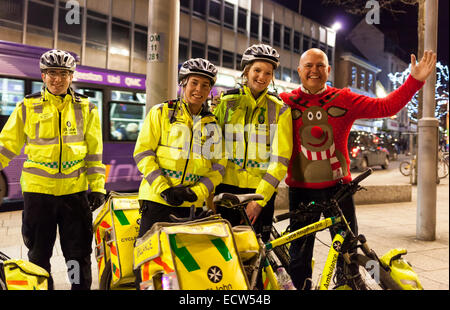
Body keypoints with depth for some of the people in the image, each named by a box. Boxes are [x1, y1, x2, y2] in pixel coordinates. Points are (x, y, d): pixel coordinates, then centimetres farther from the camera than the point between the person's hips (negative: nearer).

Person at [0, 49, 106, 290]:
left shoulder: (86, 109, 4)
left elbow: (94, 152, 5)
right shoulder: (27, 107, 4)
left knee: (79, 253, 6)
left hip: (75, 191, 0)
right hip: (37, 190, 1)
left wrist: (97, 187, 0)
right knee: (39, 254, 13)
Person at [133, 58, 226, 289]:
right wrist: (163, 188, -13)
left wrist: (198, 191, -9)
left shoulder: (214, 123, 11)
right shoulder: (161, 113, 4)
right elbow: (143, 152, -2)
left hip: (194, 203, 2)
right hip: (157, 199, -2)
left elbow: (219, 164, 8)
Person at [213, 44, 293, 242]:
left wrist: (259, 198, -12)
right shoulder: (227, 101, 5)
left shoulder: (280, 110, 2)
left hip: (262, 190, 0)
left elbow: (280, 159, -4)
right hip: (227, 185, 1)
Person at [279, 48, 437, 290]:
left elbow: (386, 106, 1)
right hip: (301, 188, -1)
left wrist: (415, 80, -5)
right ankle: (300, 286, 27)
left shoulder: (345, 100, 4)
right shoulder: (285, 102, 2)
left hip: (338, 186, 1)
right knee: (299, 251, 8)